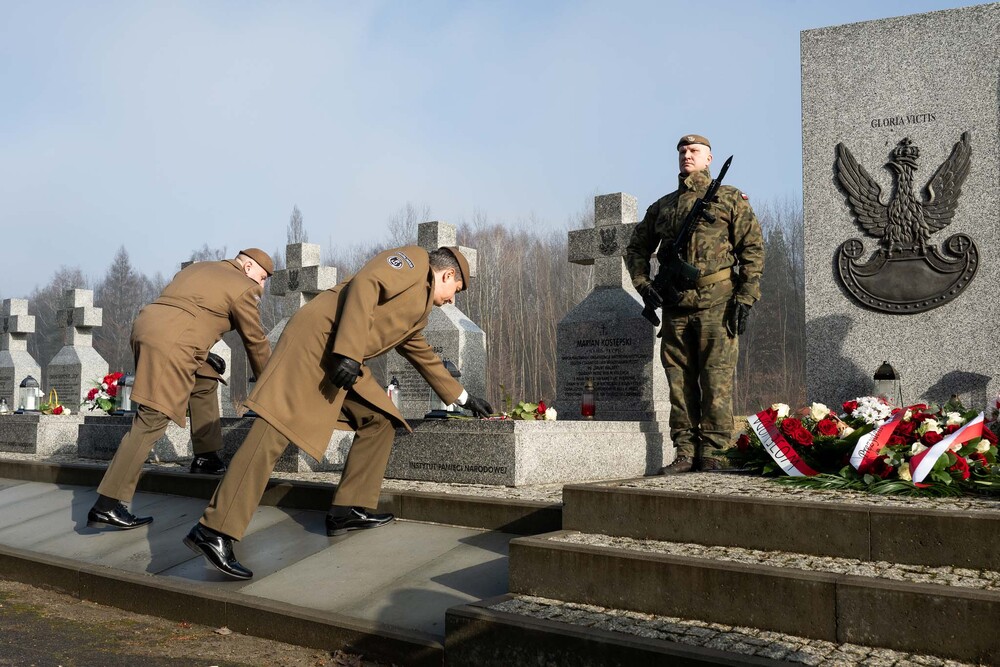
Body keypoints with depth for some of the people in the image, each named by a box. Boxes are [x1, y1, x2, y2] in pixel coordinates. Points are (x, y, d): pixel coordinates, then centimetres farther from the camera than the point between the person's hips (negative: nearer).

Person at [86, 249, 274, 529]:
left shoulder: (199, 268, 29)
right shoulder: (243, 287, 7)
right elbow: (255, 340, 13)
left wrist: (203, 354, 32)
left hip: (145, 325, 9)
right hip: (170, 343, -9)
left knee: (205, 382, 26)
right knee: (152, 421, -12)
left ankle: (206, 455, 29)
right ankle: (106, 506, -16)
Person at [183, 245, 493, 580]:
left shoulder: (418, 309, 30)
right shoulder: (412, 259, 3)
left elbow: (425, 357, 43)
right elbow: (364, 285, -14)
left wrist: (462, 397, 50)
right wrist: (350, 353, -23)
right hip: (315, 340, -10)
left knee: (380, 420, 11)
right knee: (275, 430, -18)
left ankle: (348, 511, 12)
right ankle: (213, 531, -23)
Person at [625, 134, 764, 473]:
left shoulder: (730, 199, 6)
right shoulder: (662, 206, 18)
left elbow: (753, 248, 0)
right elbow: (636, 248, 25)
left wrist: (745, 299, -9)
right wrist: (643, 283, 7)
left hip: (716, 304, -4)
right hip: (675, 307, 5)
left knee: (716, 381, -5)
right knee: (679, 381, 5)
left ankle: (712, 454, 0)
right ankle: (685, 453, 10)